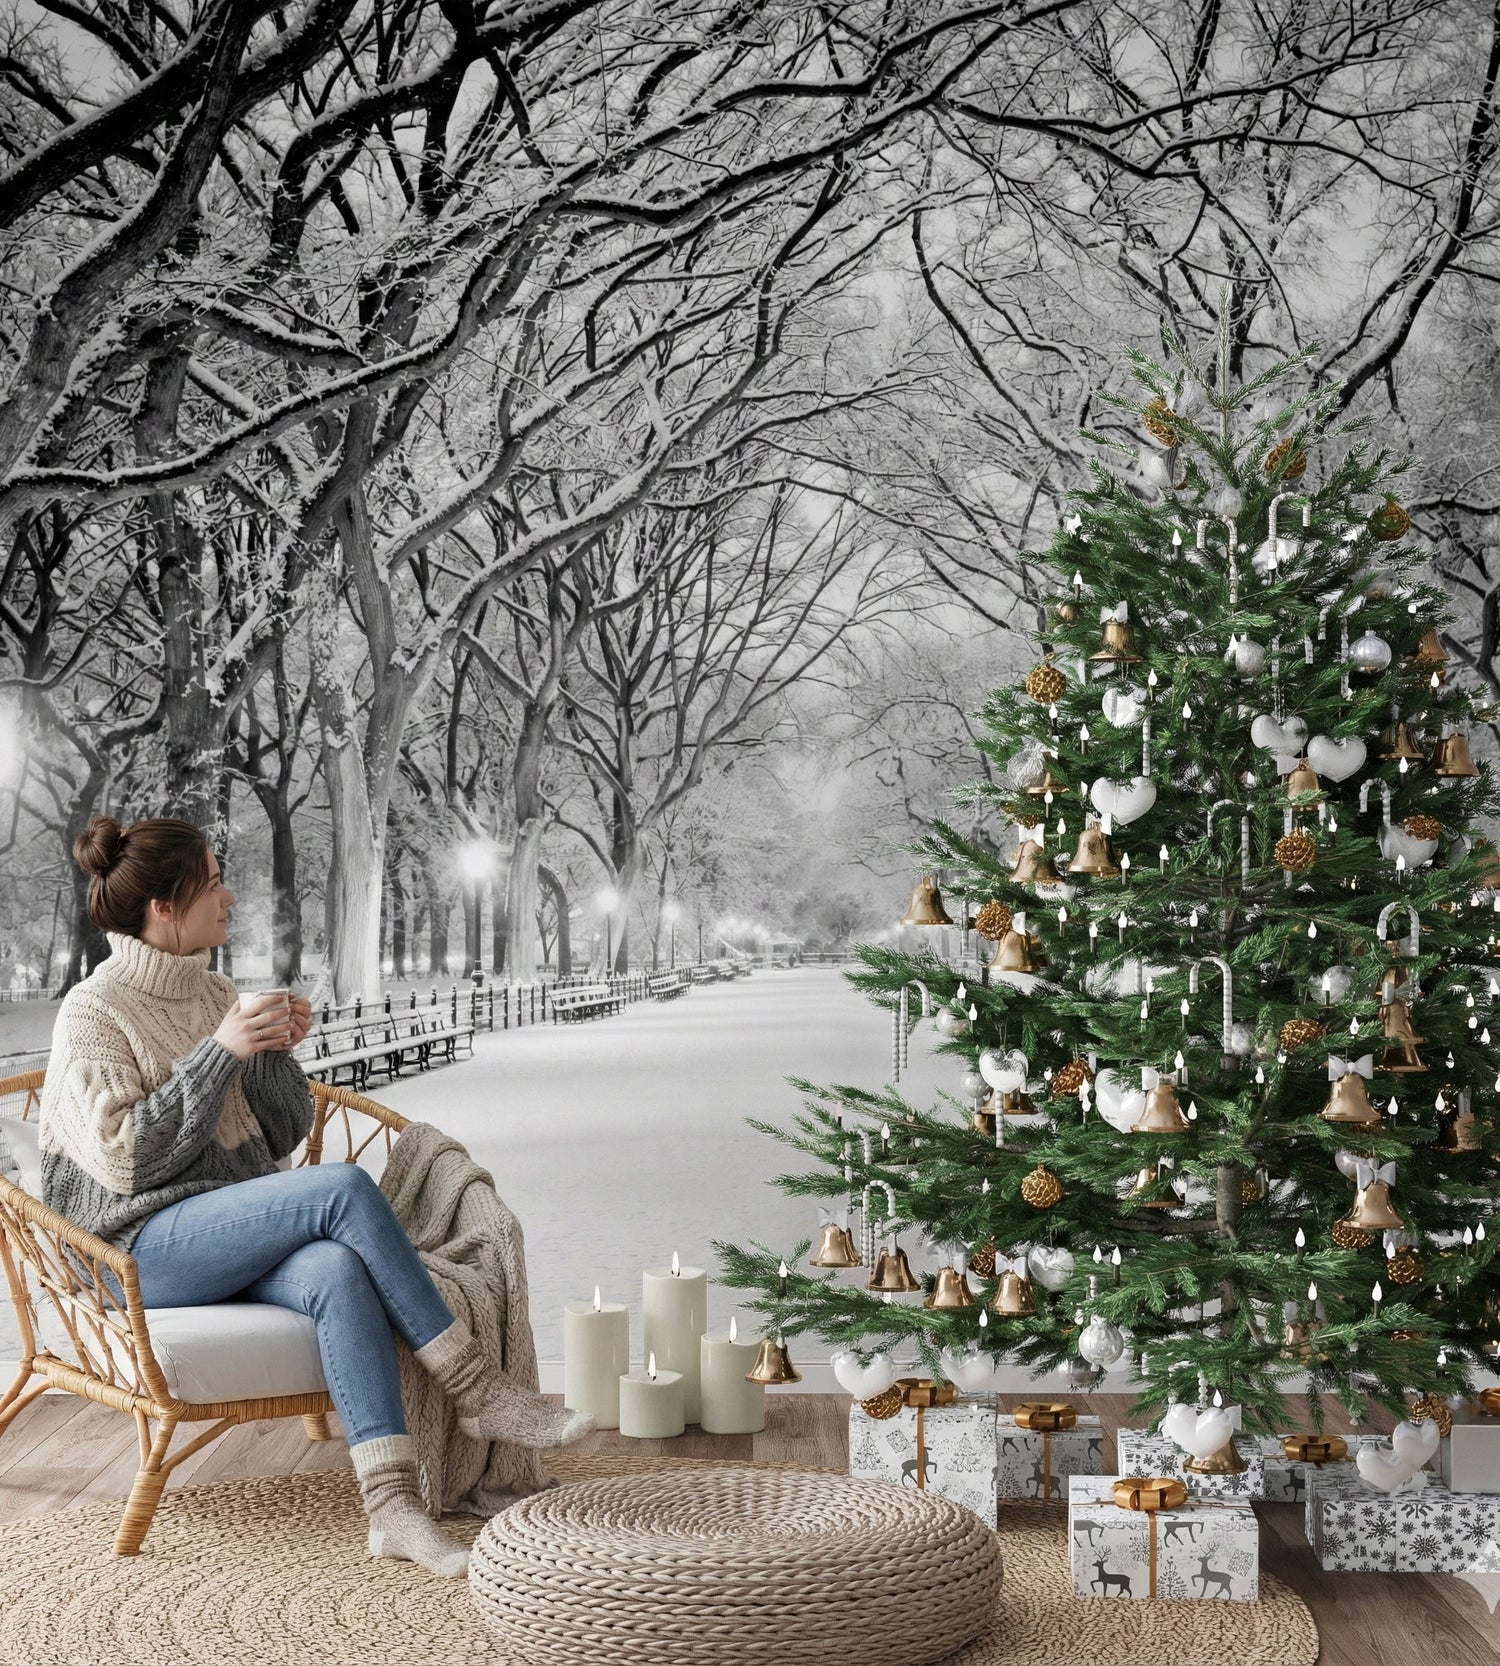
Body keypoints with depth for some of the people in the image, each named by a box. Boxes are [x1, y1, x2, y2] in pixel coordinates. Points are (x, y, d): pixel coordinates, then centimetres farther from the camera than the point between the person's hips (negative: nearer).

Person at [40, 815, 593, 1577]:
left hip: (238, 1235, 6)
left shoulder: (215, 993, 14)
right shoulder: (92, 1013, -4)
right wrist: (220, 1050, -18)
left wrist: (276, 1051, -4)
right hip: (143, 1247, -5)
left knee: (337, 1271, -31)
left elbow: (282, 1137, 15)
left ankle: (391, 1502, -37)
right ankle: (476, 1388, -22)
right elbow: (123, 1158, -16)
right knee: (344, 1186, -29)